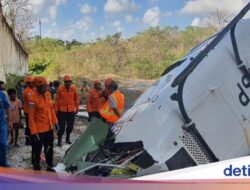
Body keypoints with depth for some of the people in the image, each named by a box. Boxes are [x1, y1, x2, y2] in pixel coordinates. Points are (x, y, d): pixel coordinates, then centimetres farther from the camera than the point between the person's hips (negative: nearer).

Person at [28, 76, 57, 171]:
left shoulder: (48, 94, 1)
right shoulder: (33, 99, -20)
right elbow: (31, 118, -17)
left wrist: (55, 122, 13)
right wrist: (34, 132, -18)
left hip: (49, 128, 7)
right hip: (39, 130, -7)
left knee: (49, 149, 21)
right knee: (37, 151, 7)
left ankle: (50, 166, 38)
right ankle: (36, 169, 22)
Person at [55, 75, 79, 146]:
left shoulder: (74, 89, -2)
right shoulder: (60, 89, -6)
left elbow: (76, 99, 6)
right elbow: (57, 99, -1)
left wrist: (77, 108, 8)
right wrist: (56, 109, -1)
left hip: (71, 110, 2)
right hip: (62, 110, -2)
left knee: (70, 126, 11)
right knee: (61, 126, -1)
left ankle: (68, 138, 28)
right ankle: (59, 140, 9)